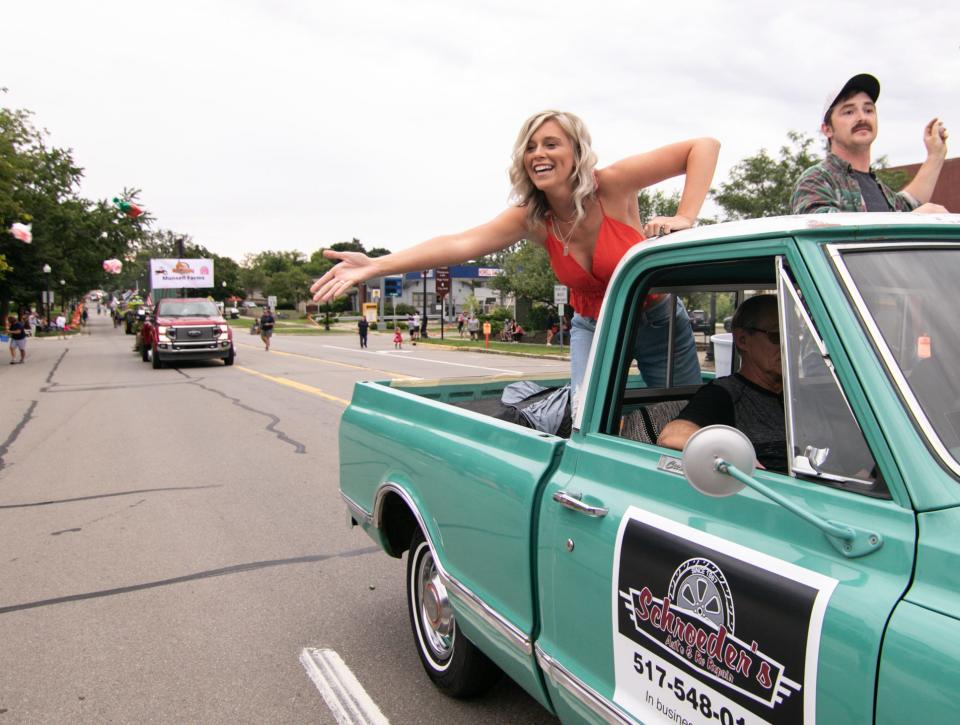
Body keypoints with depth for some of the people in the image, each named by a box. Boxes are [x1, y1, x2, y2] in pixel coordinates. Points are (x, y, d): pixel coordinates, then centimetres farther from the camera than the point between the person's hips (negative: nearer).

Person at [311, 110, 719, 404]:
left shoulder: (612, 186, -23)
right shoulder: (530, 218, -15)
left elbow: (704, 147, -20)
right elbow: (460, 243, -30)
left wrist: (684, 218, -32)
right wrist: (376, 265, -41)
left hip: (658, 321, -2)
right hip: (593, 329, 2)